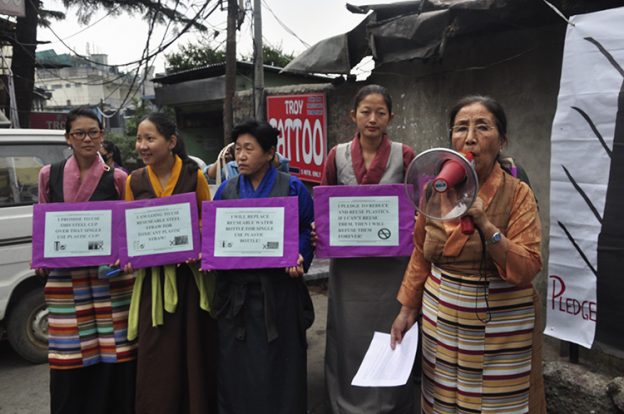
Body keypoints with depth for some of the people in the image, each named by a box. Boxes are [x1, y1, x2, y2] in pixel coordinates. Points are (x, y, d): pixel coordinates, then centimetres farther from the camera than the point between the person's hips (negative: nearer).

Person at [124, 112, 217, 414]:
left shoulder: (194, 176, -4)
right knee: (155, 358, 8)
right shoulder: (134, 181, 3)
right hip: (153, 276, 2)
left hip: (190, 274, -2)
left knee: (195, 352, 8)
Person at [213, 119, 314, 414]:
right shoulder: (226, 190, 8)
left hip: (278, 289, -2)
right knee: (235, 366, 12)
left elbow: (308, 229, -2)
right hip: (235, 290, 3)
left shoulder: (292, 188, -1)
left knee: (278, 366, 8)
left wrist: (298, 256, -18)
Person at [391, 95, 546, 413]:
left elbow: (527, 269, -18)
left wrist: (485, 224, -29)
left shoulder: (517, 194, -11)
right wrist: (407, 308, 8)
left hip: (500, 323, -3)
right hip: (442, 316, 3)